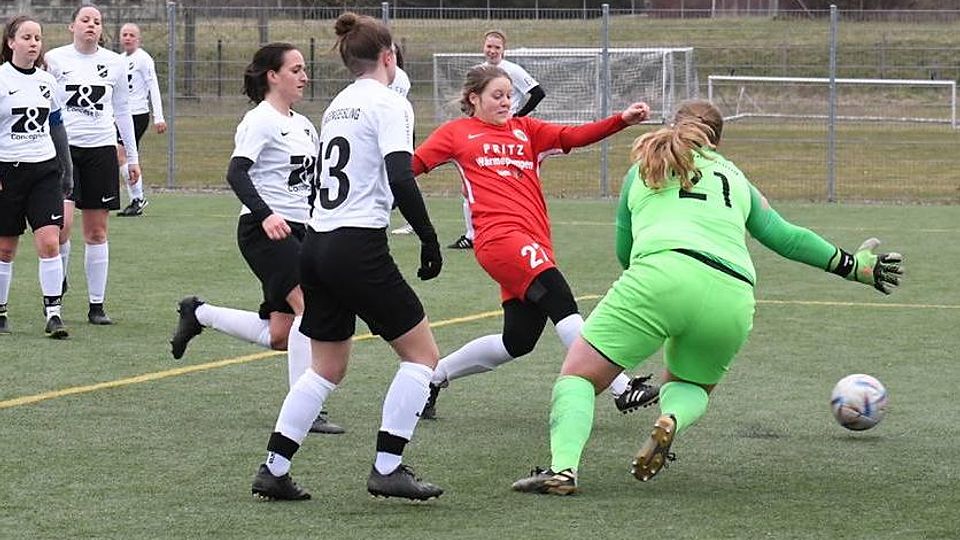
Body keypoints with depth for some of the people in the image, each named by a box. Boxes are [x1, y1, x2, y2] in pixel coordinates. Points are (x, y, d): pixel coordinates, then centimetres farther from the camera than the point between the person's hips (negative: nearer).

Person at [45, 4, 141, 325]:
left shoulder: (114, 63, 8)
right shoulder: (55, 60, 0)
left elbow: (122, 111, 16)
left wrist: (132, 157, 15)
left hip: (101, 148, 2)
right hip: (64, 148, -2)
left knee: (97, 231, 4)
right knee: (62, 224, -17)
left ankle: (96, 306, 9)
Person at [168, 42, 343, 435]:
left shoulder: (303, 125, 17)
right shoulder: (261, 120, -9)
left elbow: (315, 178, 26)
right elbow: (236, 172, -21)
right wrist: (265, 215, -34)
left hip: (295, 231, 9)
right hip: (264, 231, -9)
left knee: (277, 336, 7)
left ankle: (199, 314, 28)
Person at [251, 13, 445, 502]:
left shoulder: (337, 106, 17)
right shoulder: (389, 104, -8)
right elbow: (401, 181, -18)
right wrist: (429, 239, -11)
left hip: (317, 244, 8)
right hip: (359, 248, -8)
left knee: (326, 368, 17)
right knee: (422, 352, 4)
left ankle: (273, 470, 12)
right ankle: (387, 468, -1)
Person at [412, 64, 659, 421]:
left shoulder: (526, 130, 23)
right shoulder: (456, 133, 12)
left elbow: (574, 136, 11)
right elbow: (410, 166, 10)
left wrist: (622, 120, -2)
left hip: (534, 244, 7)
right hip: (500, 237, -7)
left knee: (518, 341, 4)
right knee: (559, 298, -23)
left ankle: (433, 376, 23)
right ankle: (621, 388, -28)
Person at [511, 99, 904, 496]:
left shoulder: (642, 172, 28)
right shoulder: (735, 178, 31)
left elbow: (624, 253, 34)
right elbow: (785, 237, 29)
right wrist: (851, 265, 37)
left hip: (662, 274, -3)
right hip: (733, 299, 3)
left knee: (578, 375, 4)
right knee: (689, 386, 28)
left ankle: (562, 468, -24)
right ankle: (672, 419, -10)